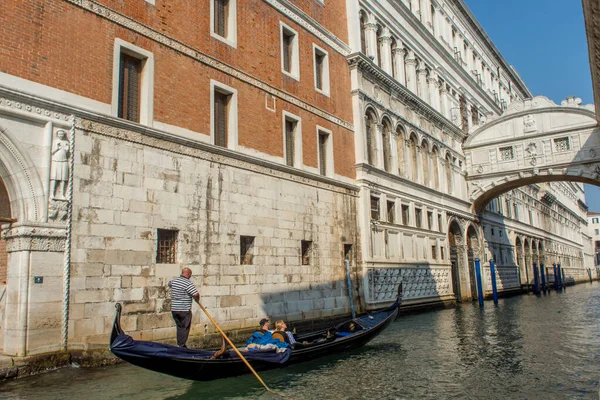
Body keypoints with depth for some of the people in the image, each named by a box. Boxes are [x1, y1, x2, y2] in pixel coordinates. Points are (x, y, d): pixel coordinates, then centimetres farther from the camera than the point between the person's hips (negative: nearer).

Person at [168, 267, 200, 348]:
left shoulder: (174, 281, 8)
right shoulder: (188, 283, -15)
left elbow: (169, 283, 33)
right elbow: (196, 294, -20)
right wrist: (197, 300, 1)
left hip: (174, 309, 7)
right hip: (184, 310, -7)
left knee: (179, 327, 17)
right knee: (185, 328, 4)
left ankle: (179, 345, 22)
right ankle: (182, 345, 4)